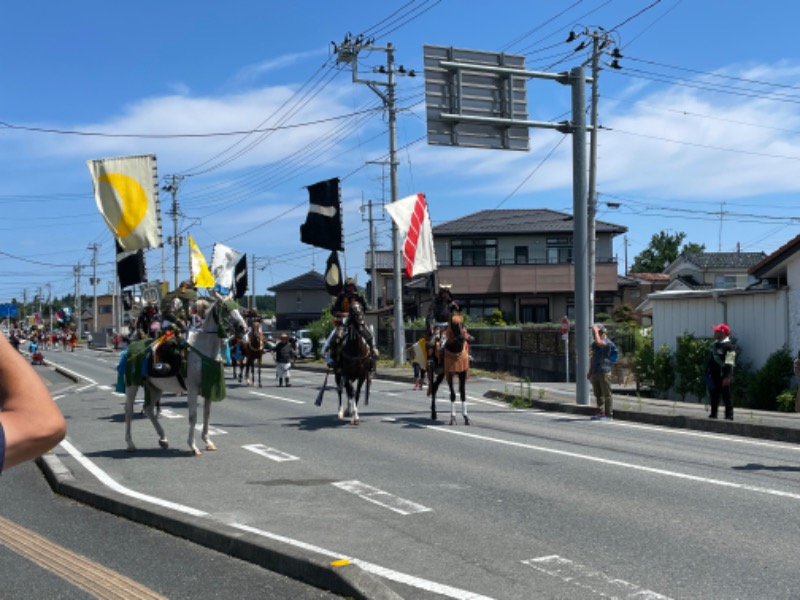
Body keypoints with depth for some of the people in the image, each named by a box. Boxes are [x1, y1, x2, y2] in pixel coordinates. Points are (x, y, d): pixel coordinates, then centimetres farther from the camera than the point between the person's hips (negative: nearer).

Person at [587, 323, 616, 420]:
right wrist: (590, 371, 20)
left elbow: (599, 342, -32)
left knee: (606, 393, -4)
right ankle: (600, 413, 15)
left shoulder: (607, 342, -9)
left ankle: (608, 414, 0)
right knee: (597, 394, 10)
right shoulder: (594, 343, 17)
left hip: (604, 372, -8)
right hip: (595, 372, 8)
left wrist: (596, 330, -20)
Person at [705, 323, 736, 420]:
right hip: (713, 376, 9)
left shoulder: (729, 346, -14)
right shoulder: (715, 344, 14)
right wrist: (708, 373, 20)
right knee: (714, 396, 15)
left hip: (723, 377, -9)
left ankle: (729, 416, 3)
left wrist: (728, 377, -24)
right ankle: (713, 414, 24)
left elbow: (729, 364, -20)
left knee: (726, 397, -2)